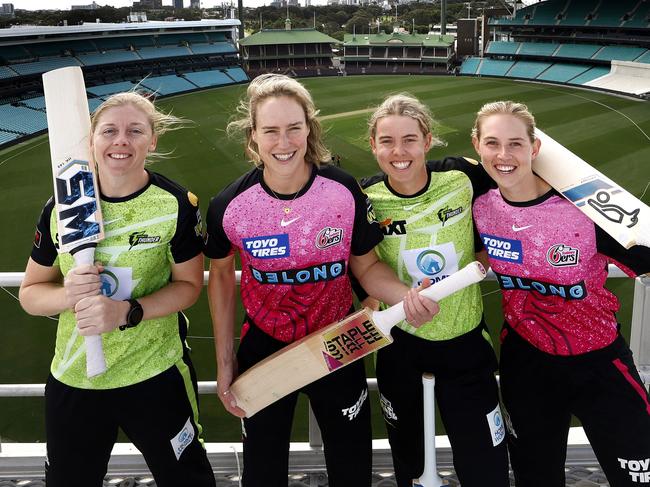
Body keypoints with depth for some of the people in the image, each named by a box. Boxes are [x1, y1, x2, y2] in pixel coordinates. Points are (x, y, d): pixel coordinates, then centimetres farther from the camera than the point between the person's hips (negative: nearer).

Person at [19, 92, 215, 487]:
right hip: (72, 381, 3)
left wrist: (127, 311, -22)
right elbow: (30, 293, 3)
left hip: (156, 377, -2)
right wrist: (68, 295, -20)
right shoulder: (62, 207, -4)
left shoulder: (177, 204, -11)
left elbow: (189, 284, -6)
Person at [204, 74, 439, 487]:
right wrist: (225, 360, 4)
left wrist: (406, 297, -27)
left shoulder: (345, 191, -17)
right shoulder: (229, 206, -16)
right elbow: (221, 275, 2)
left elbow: (366, 265, -4)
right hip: (263, 348, 1)